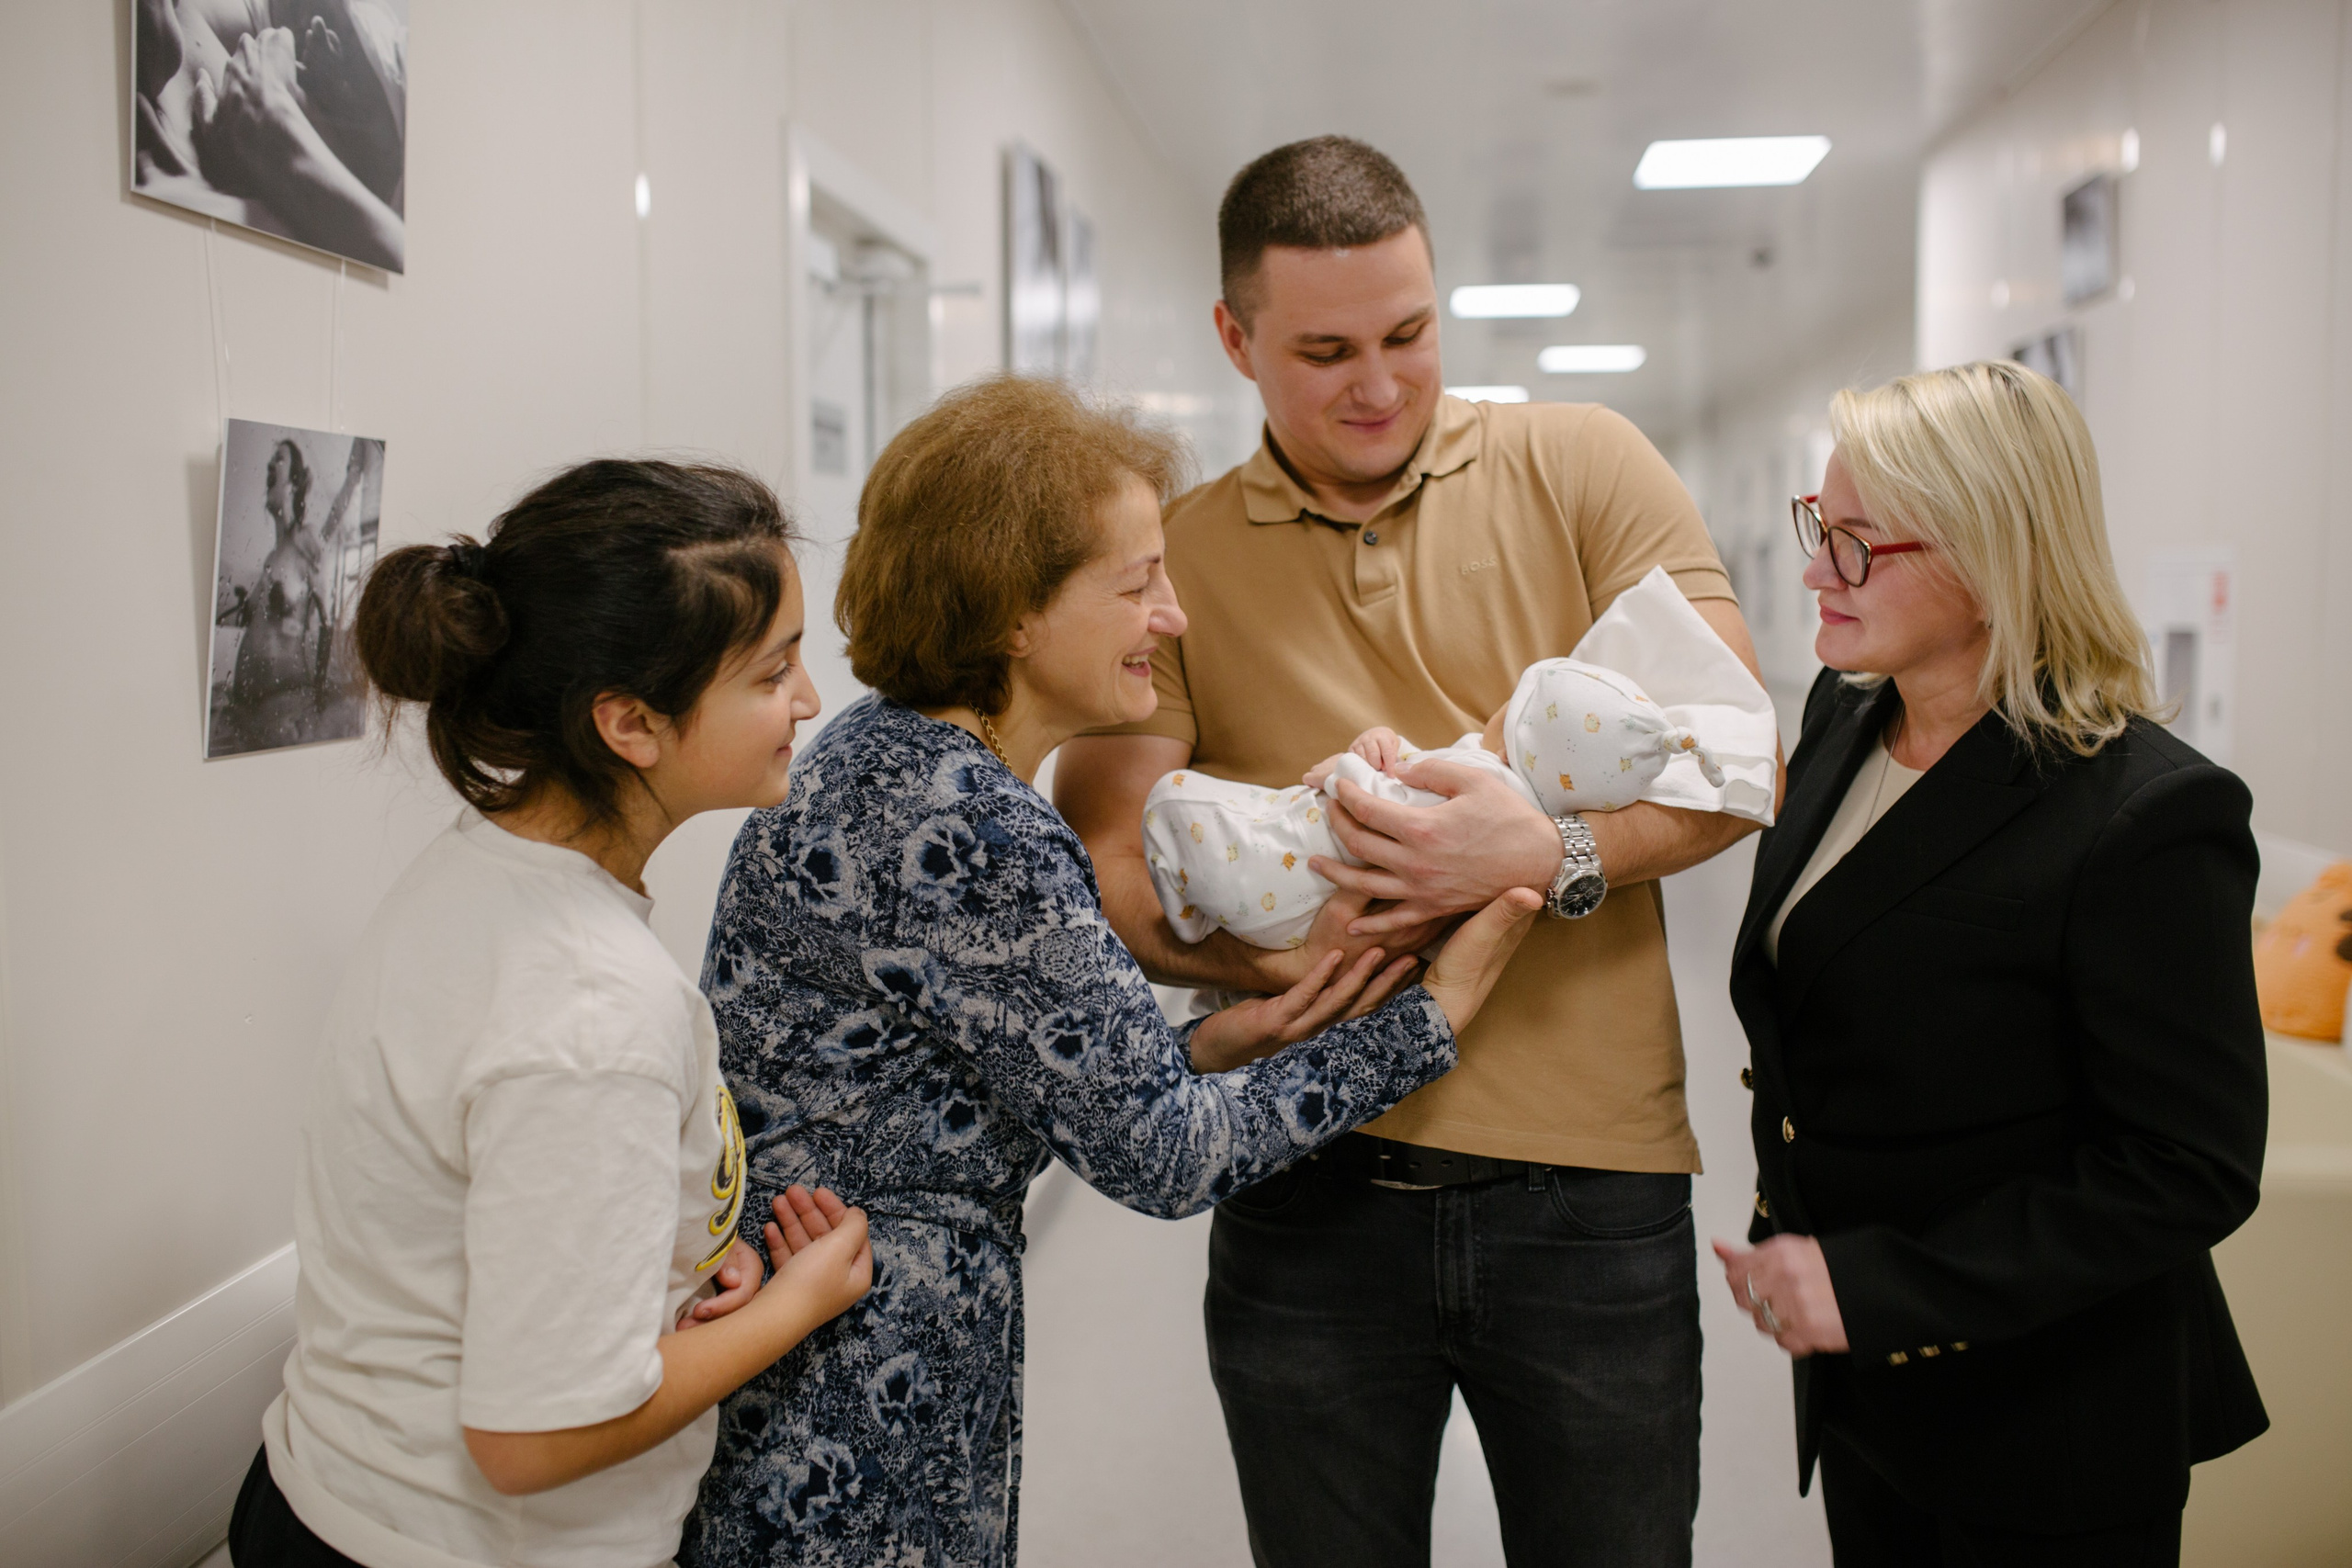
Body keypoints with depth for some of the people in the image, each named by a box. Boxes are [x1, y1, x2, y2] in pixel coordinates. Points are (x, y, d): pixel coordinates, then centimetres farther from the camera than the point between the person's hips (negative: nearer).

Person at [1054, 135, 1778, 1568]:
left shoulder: (1582, 466, 1)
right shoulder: (1174, 560, 5)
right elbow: (1107, 860, -2)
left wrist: (1556, 858, -24)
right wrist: (1260, 944, -20)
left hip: (1588, 1180, 0)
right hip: (1308, 1183, 1)